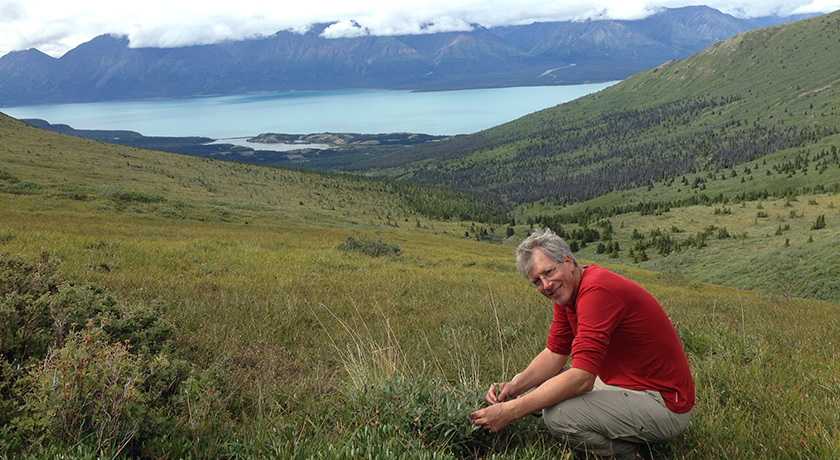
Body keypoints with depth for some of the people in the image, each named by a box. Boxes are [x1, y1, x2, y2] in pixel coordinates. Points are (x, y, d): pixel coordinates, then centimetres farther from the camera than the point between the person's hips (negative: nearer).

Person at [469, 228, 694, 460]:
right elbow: (554, 354, 7)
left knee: (559, 414, -30)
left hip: (663, 402, -10)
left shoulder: (596, 291, -27)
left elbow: (581, 378, -32)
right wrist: (513, 386, -11)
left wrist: (511, 411, -30)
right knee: (530, 385, 8)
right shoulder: (566, 292, 4)